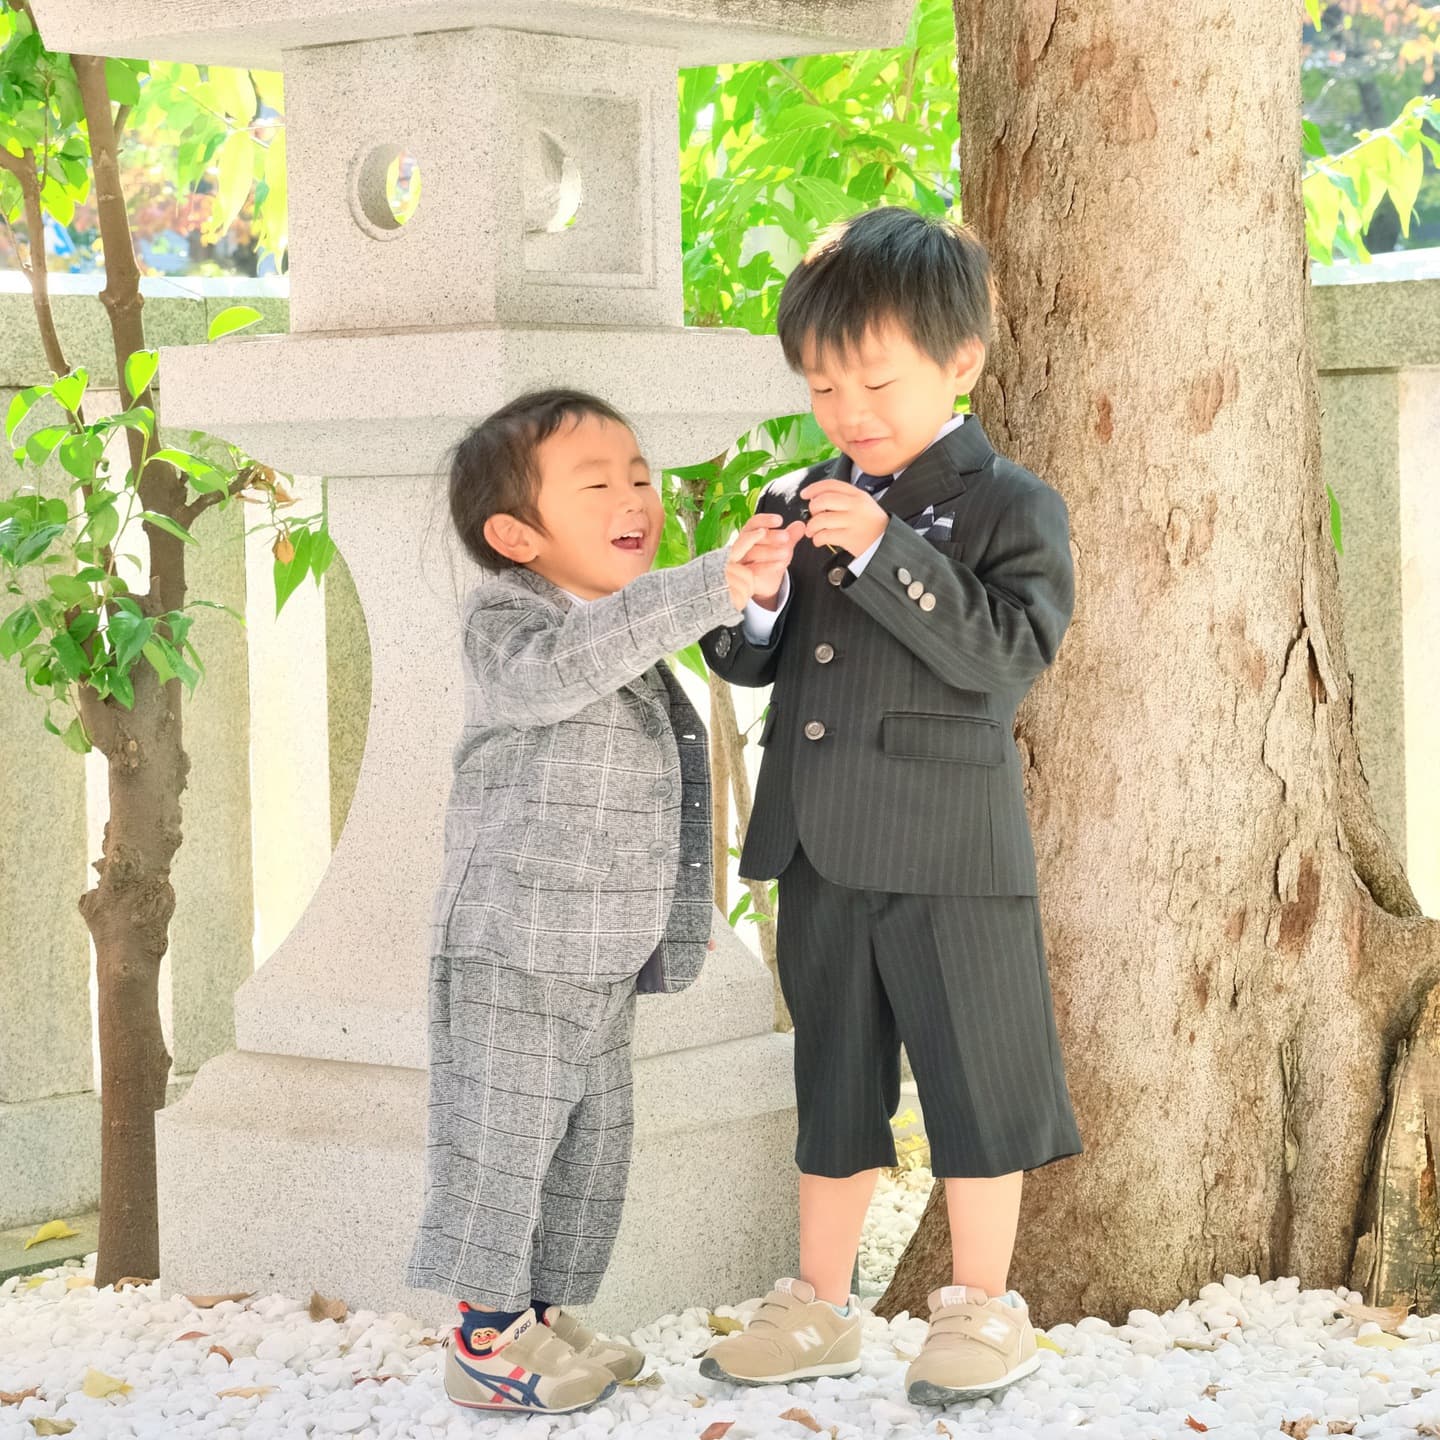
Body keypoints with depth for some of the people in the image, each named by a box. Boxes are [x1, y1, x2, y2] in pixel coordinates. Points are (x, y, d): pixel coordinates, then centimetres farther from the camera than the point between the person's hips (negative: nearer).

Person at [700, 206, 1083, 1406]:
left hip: (948, 855, -5)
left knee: (973, 1076, 4)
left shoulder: (1009, 506, -7)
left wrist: (885, 553, -26)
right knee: (833, 1081, 15)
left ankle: (982, 1310, 19)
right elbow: (750, 665, 14)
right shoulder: (798, 503, 9)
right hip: (819, 855, 6)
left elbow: (1009, 655, -20)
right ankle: (820, 1309, 26)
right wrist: (752, 609, -9)